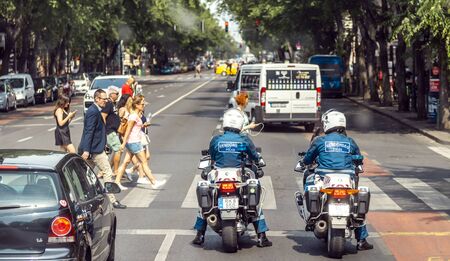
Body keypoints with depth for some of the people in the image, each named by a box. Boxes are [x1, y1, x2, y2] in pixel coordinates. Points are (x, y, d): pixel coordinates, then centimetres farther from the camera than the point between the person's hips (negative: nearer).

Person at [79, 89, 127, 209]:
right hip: (95, 149, -10)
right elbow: (89, 132, -22)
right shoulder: (93, 112, -17)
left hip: (94, 148, 10)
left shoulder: (94, 110, 15)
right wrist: (86, 150, -25)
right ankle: (112, 200, -3)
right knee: (107, 173, -5)